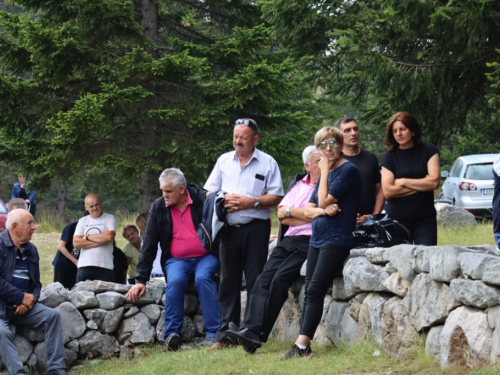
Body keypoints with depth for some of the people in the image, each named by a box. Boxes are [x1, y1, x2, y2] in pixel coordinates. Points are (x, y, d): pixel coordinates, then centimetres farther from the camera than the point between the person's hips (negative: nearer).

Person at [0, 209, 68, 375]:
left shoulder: (31, 249, 10)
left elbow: (36, 283, 15)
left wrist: (31, 299, -7)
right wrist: (23, 297, -16)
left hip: (23, 305, 6)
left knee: (52, 315, -12)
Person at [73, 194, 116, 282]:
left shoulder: (109, 218, 6)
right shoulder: (82, 221, 14)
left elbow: (109, 236, -12)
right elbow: (76, 243, 0)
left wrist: (87, 237, -1)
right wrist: (100, 240, -6)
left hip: (105, 266, -3)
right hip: (85, 266, 3)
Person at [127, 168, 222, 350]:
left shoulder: (203, 199, -8)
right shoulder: (158, 208, 2)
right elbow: (149, 245, 5)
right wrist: (141, 279, 2)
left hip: (206, 256, -2)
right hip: (176, 260, 2)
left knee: (203, 278, -32)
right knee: (175, 281, -30)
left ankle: (213, 334, -29)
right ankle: (172, 334, -27)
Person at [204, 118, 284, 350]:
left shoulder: (267, 163, 3)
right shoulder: (224, 161, 13)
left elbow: (276, 197, -2)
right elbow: (209, 193, 13)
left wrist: (252, 202, -14)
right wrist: (223, 200, -7)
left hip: (256, 228, -3)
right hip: (229, 228, 3)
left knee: (256, 282, -2)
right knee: (228, 282, 4)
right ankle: (225, 335, 7)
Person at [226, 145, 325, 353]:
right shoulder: (298, 183, 21)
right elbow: (281, 215, 11)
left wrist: (291, 211, 1)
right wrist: (306, 216, -5)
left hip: (308, 242, -6)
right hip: (288, 241, 6)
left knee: (280, 278, -22)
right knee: (264, 279, -14)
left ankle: (258, 333, -22)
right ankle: (250, 329, -25)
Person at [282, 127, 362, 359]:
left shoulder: (348, 171, -8)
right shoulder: (325, 173, 18)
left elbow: (324, 201, -16)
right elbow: (309, 210, 13)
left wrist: (325, 171, -6)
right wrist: (324, 211, -9)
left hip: (337, 239, -9)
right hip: (317, 239, 9)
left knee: (315, 290, -16)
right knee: (309, 291, 2)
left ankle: (302, 345, -20)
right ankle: (304, 348, 0)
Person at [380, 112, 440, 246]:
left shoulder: (429, 151, 4)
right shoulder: (389, 155, 3)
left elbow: (435, 182, -8)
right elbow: (388, 191, -7)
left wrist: (403, 182, -6)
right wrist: (421, 185, -7)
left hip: (425, 220, 0)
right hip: (397, 219, 0)